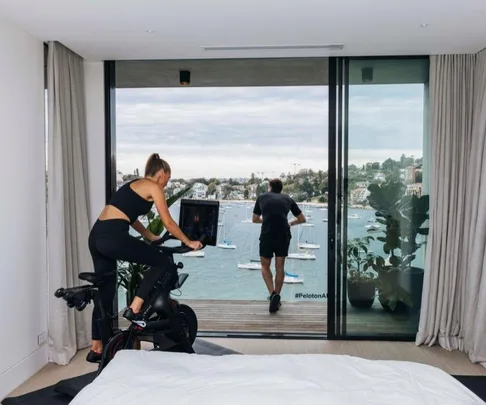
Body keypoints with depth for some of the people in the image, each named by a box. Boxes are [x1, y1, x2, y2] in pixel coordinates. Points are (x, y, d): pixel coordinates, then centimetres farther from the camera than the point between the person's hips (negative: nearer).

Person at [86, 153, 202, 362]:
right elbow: (168, 223, 1)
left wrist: (150, 236, 33)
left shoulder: (134, 184, 26)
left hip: (96, 236, 9)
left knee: (105, 293, 17)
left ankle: (96, 348, 26)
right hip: (113, 237, -9)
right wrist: (189, 242, 12)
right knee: (162, 262, 3)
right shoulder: (153, 187, 1)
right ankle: (134, 309, 0)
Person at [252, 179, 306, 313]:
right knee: (280, 266, 17)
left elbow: (255, 219, 25)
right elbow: (302, 219, 23)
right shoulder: (288, 199, 18)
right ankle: (276, 298, 19)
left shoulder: (262, 197, 17)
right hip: (284, 235, 1)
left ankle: (273, 294, -2)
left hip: (267, 235, -1)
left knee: (265, 266, 16)